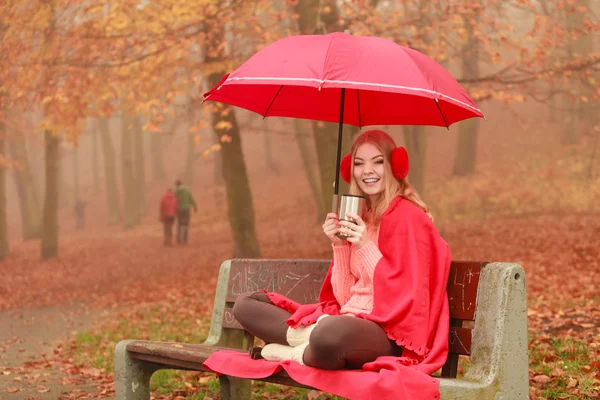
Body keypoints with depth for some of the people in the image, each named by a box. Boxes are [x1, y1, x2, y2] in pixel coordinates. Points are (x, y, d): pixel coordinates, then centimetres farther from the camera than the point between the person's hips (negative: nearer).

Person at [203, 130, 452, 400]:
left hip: (389, 335, -8)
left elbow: (406, 295, -15)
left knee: (329, 334, -43)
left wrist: (367, 247, -18)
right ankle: (309, 340, -10)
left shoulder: (409, 217, -8)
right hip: (350, 321, 8)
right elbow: (344, 298, 9)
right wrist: (339, 245, -4)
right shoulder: (358, 217, 14)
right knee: (246, 305, 11)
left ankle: (300, 354, -10)